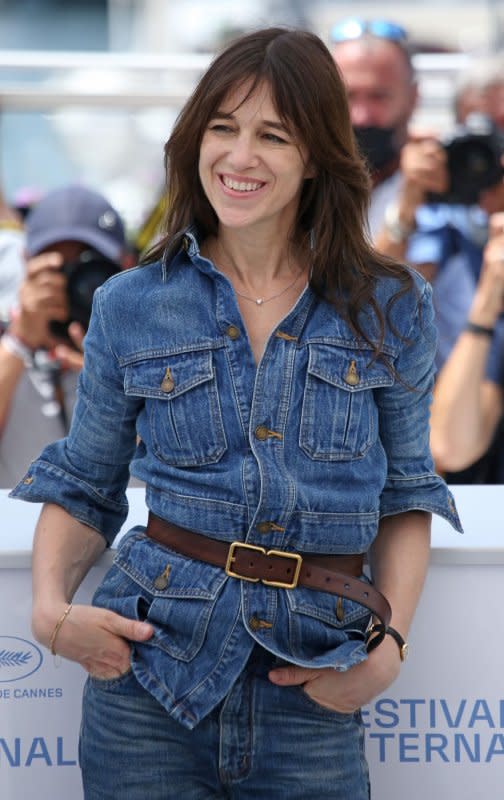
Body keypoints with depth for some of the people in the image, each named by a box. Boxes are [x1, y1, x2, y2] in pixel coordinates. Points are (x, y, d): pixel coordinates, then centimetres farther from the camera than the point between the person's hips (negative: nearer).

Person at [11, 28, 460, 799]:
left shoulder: (390, 310, 3)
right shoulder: (130, 306, 3)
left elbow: (405, 495, 9)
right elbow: (83, 487, 10)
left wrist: (390, 643, -5)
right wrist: (51, 604, -7)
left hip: (313, 702, 0)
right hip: (150, 666, 0)